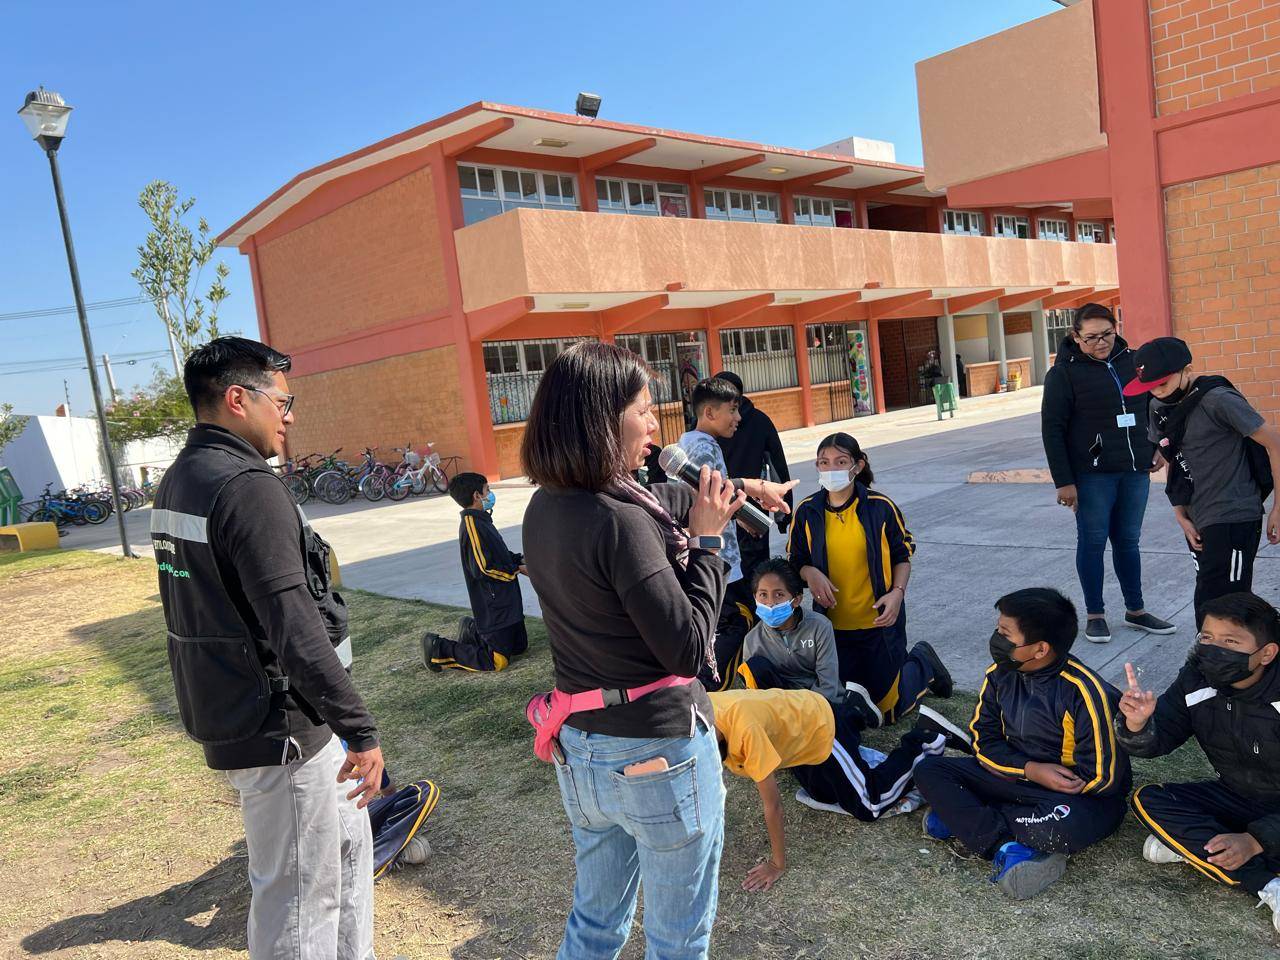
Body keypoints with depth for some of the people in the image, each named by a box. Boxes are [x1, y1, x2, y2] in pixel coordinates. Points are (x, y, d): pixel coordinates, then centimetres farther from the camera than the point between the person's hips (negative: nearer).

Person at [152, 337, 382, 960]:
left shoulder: (178, 480, 9)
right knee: (299, 894, 6)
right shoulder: (247, 486, -23)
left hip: (227, 713, 10)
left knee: (347, 841, 24)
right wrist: (360, 731, -23)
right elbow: (294, 627, -29)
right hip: (278, 727, -10)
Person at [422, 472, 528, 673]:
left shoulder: (481, 520, 10)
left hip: (506, 602, 10)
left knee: (519, 646, 18)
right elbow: (483, 568, -24)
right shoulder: (472, 525, -20)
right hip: (493, 608, -10)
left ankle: (472, 631, 28)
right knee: (496, 661, -5)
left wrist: (520, 560, 5)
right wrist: (517, 570, -14)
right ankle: (439, 649, 4)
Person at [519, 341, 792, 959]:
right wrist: (705, 539, -15)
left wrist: (733, 491, 20)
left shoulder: (545, 509, -1)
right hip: (658, 756, -8)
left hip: (579, 752, 8)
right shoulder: (618, 523, -27)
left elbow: (658, 503, 15)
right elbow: (687, 649, -21)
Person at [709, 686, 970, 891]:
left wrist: (777, 864, -29)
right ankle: (853, 715, 37)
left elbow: (772, 802, -37)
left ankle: (926, 739, 16)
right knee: (824, 795, 28)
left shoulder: (745, 729, -44)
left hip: (821, 726, -7)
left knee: (869, 806, 4)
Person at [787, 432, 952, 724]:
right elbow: (795, 560, 5)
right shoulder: (807, 512, -5)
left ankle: (923, 662, 36)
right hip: (833, 626, 3)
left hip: (880, 623, -2)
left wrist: (897, 592, -14)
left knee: (889, 709, 6)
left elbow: (902, 555, 2)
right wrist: (810, 573, -17)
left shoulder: (881, 507, -10)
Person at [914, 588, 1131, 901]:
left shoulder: (1084, 692, -24)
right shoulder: (1000, 674, -7)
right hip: (1018, 775, 6)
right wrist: (1031, 769, -18)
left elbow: (1101, 777, -20)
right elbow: (984, 740, 1)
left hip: (1083, 794, -6)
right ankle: (1006, 848, -25)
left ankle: (963, 818, -17)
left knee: (1065, 825, -41)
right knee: (929, 771, -9)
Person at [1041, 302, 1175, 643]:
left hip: (1136, 471, 4)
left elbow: (1152, 404, 20)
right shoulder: (1065, 372, -9)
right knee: (1093, 542, 4)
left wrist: (1156, 446, 13)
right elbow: (1052, 429, -10)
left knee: (1128, 541, 13)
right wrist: (1063, 481, -13)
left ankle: (1135, 611, 25)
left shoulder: (1132, 360, 5)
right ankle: (1095, 615, 16)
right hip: (1092, 474, -4)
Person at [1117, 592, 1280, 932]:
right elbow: (1159, 740, -10)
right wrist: (1137, 725, -33)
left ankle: (1190, 846, -14)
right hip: (1235, 798, 6)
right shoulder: (1197, 680, -11)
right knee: (1147, 799, -17)